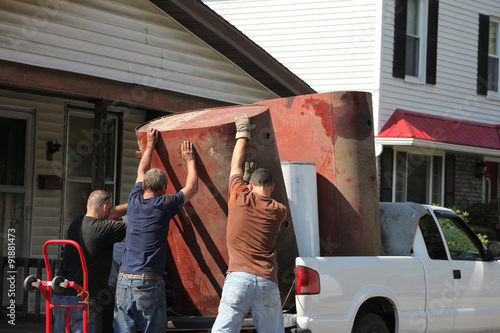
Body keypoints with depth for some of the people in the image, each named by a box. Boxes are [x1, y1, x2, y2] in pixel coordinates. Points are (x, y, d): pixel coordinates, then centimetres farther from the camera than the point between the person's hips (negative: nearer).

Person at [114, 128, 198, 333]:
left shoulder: (135, 201, 10)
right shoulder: (164, 206, -3)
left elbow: (141, 172, 29)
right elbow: (192, 187, 11)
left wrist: (150, 144, 40)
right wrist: (190, 160, 25)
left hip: (123, 283, 5)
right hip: (149, 284, -5)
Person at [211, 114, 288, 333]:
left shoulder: (240, 197, 7)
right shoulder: (279, 211, 12)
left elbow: (235, 166, 23)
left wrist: (242, 134, 38)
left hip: (238, 278, -2)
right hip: (268, 282, 2)